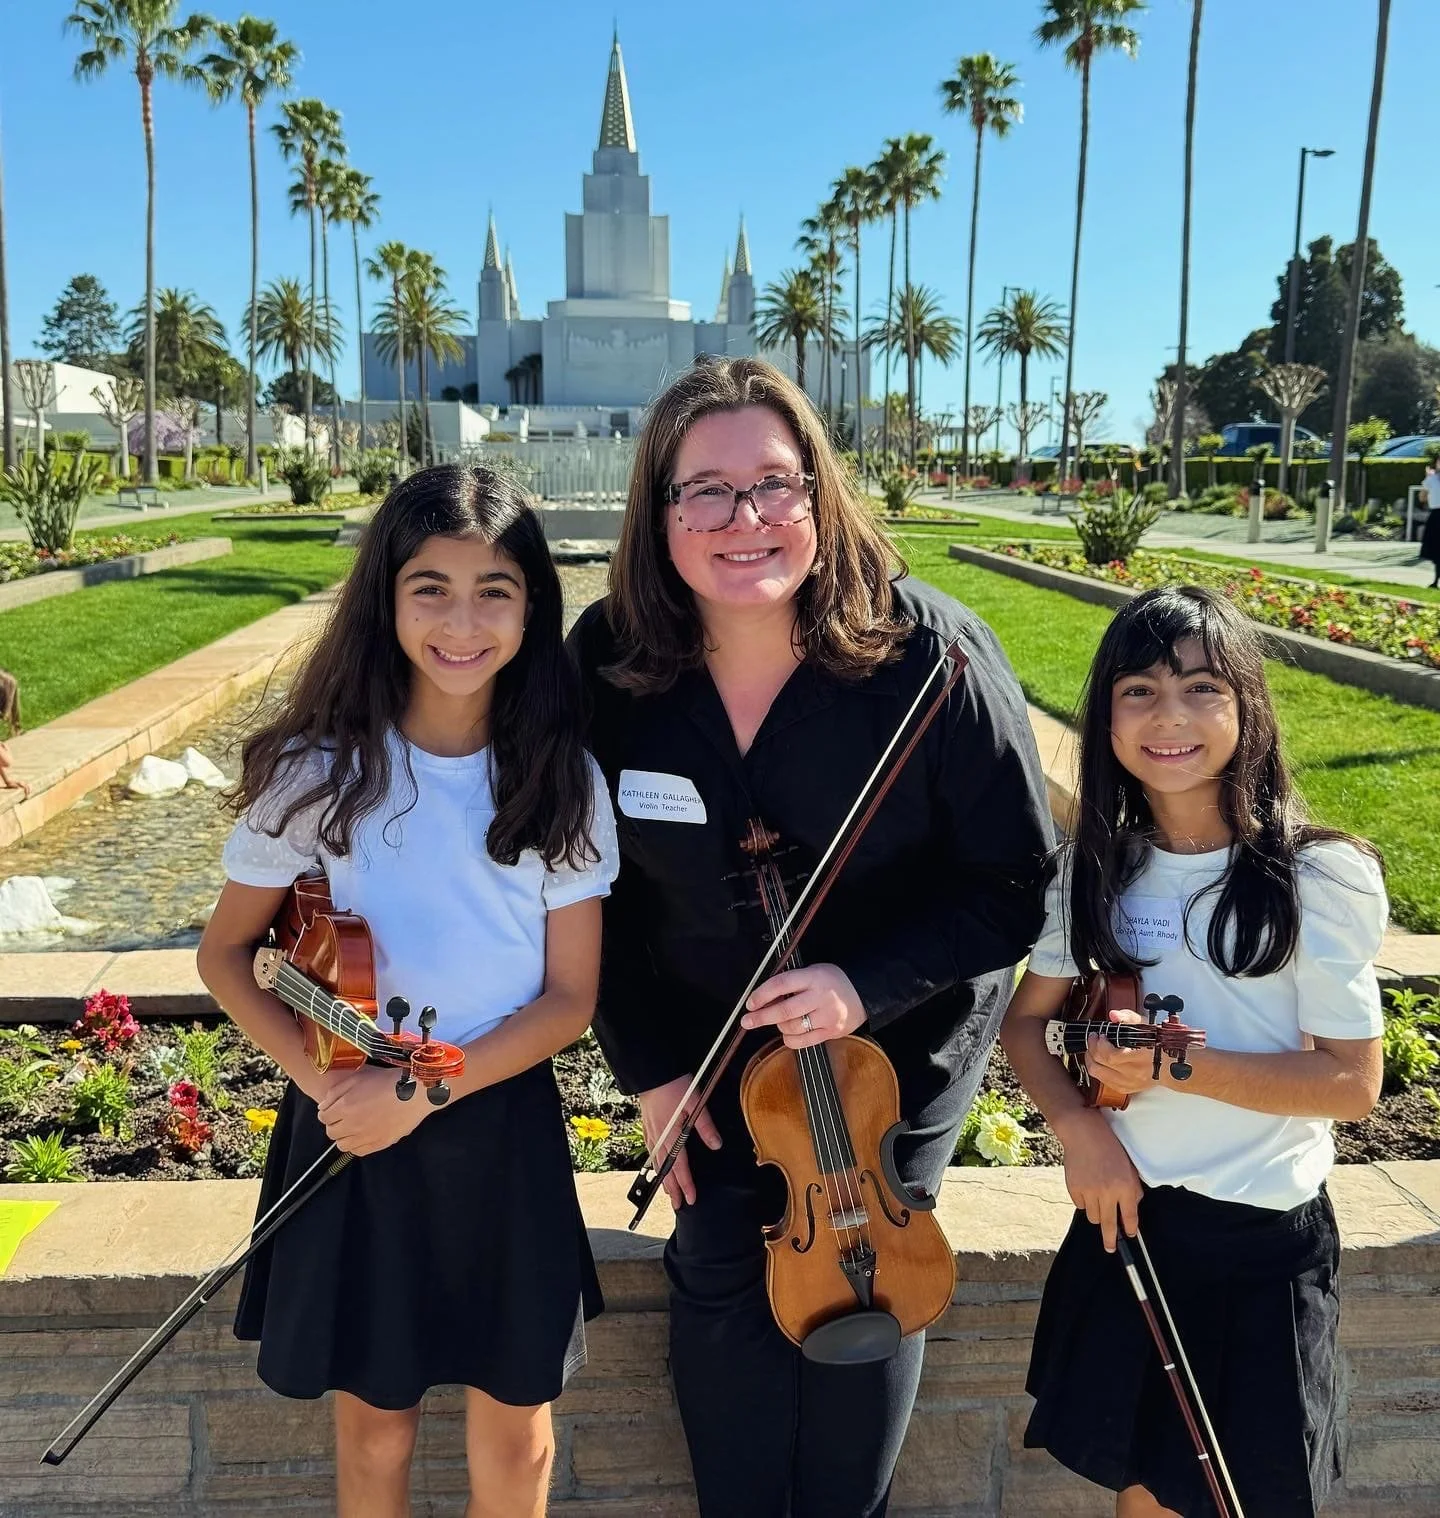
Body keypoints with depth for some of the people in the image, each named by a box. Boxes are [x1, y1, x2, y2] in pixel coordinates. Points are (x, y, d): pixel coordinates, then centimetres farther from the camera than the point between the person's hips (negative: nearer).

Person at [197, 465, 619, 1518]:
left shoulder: (560, 780, -8)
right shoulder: (321, 772, -11)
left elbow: (570, 998, -6)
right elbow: (225, 954, -1)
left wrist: (421, 1090, -18)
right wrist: (319, 1074, -16)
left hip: (505, 1129, 1)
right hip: (354, 1135, -1)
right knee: (374, 1430, 17)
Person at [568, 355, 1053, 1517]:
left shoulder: (930, 654, -26)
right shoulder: (609, 663, -18)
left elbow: (1017, 883, -17)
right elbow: (596, 886, -5)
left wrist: (865, 985, -30)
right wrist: (648, 1065, -5)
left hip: (897, 1040, -2)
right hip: (705, 1039, 2)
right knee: (721, 1279, 9)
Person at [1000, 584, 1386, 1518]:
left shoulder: (1320, 879, -15)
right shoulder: (1098, 871, -3)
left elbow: (1354, 1083, -15)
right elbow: (1025, 1022, 5)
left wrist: (1176, 1065, -23)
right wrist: (1077, 1122, -12)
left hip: (1263, 1238, -3)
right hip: (1126, 1213, 3)